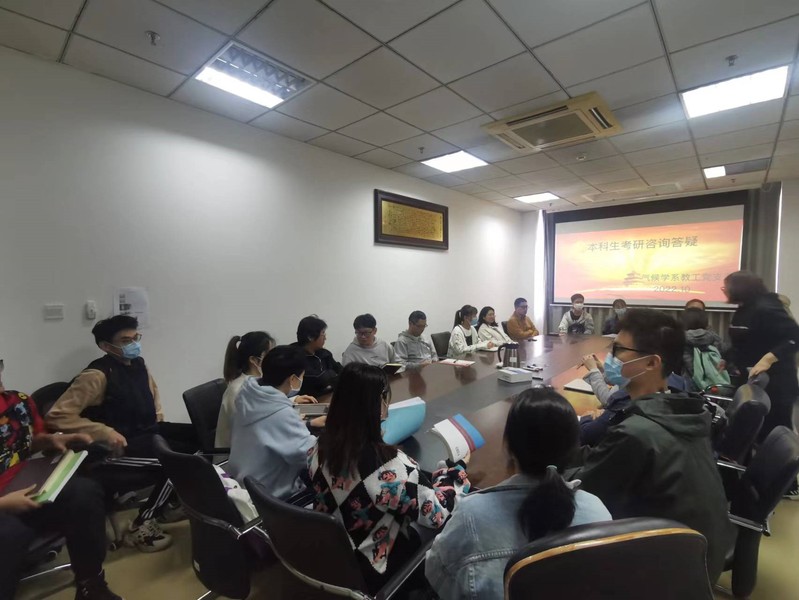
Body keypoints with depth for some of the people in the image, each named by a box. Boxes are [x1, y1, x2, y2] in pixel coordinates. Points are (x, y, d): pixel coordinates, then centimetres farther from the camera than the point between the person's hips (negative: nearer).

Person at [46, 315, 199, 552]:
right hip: (121, 446, -8)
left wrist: (158, 417, 13)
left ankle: (172, 498, 17)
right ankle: (140, 527, -3)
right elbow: (56, 415, -22)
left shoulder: (138, 364, 5)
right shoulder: (97, 375, -18)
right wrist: (105, 432, -26)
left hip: (148, 431, 8)